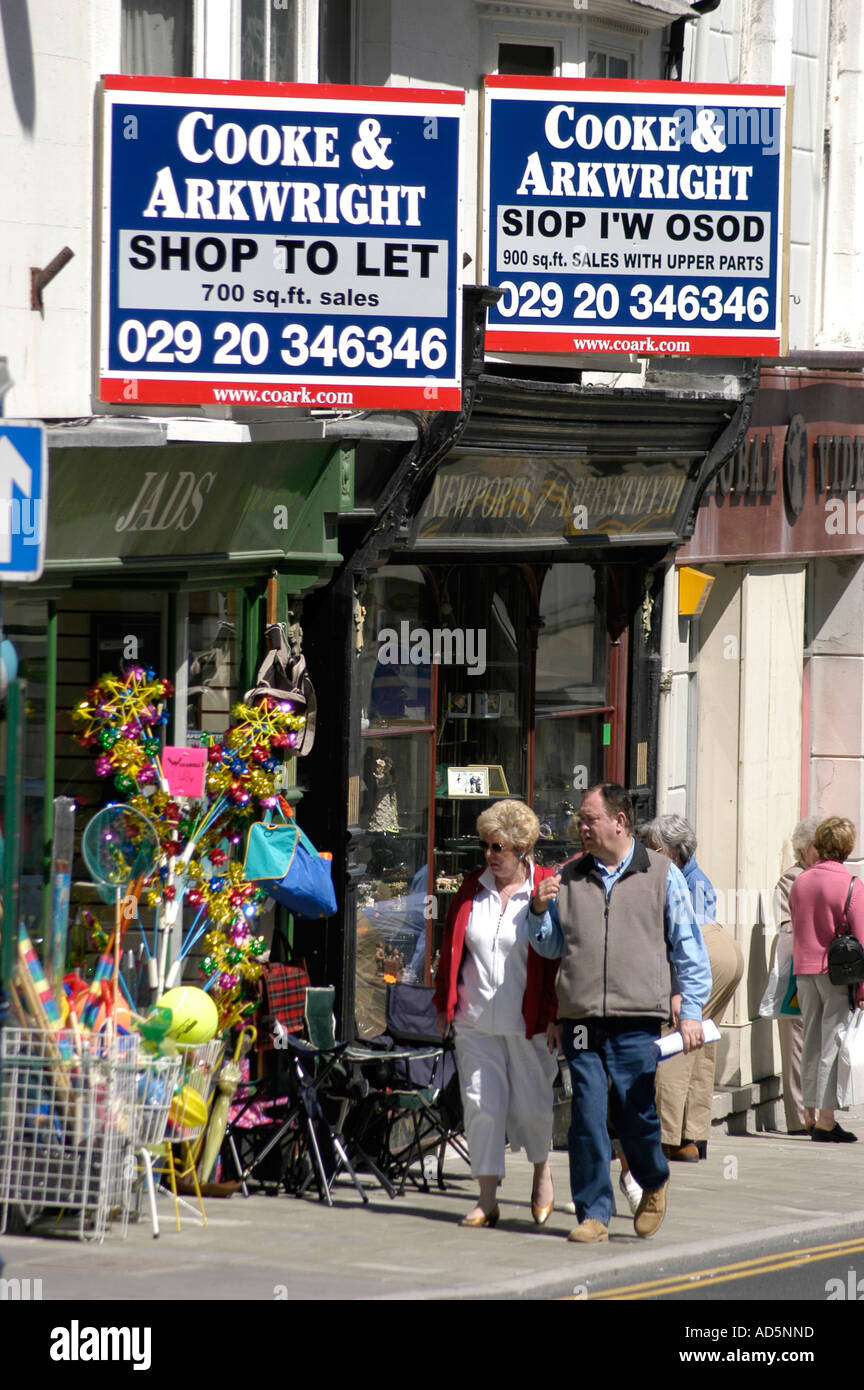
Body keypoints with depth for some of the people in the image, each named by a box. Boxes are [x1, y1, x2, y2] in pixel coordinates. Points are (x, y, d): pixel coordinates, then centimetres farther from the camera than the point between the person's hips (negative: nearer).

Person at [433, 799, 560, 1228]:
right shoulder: (472, 888, 7)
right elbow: (451, 947, 13)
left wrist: (555, 1017, -8)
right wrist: (445, 1003, 11)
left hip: (528, 1023, -3)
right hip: (476, 1021, 3)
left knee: (531, 1106, 4)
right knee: (481, 1104, -1)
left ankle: (542, 1172, 32)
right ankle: (487, 1199, 5)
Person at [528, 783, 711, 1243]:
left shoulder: (661, 874, 6)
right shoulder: (567, 878, 13)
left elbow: (687, 946, 8)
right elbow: (549, 945, 20)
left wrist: (690, 1011, 1)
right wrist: (540, 910, 0)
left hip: (637, 1019, -2)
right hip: (580, 1016, 2)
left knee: (635, 1110, -4)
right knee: (587, 1115, -2)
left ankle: (654, 1183, 24)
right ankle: (593, 1213, 5)